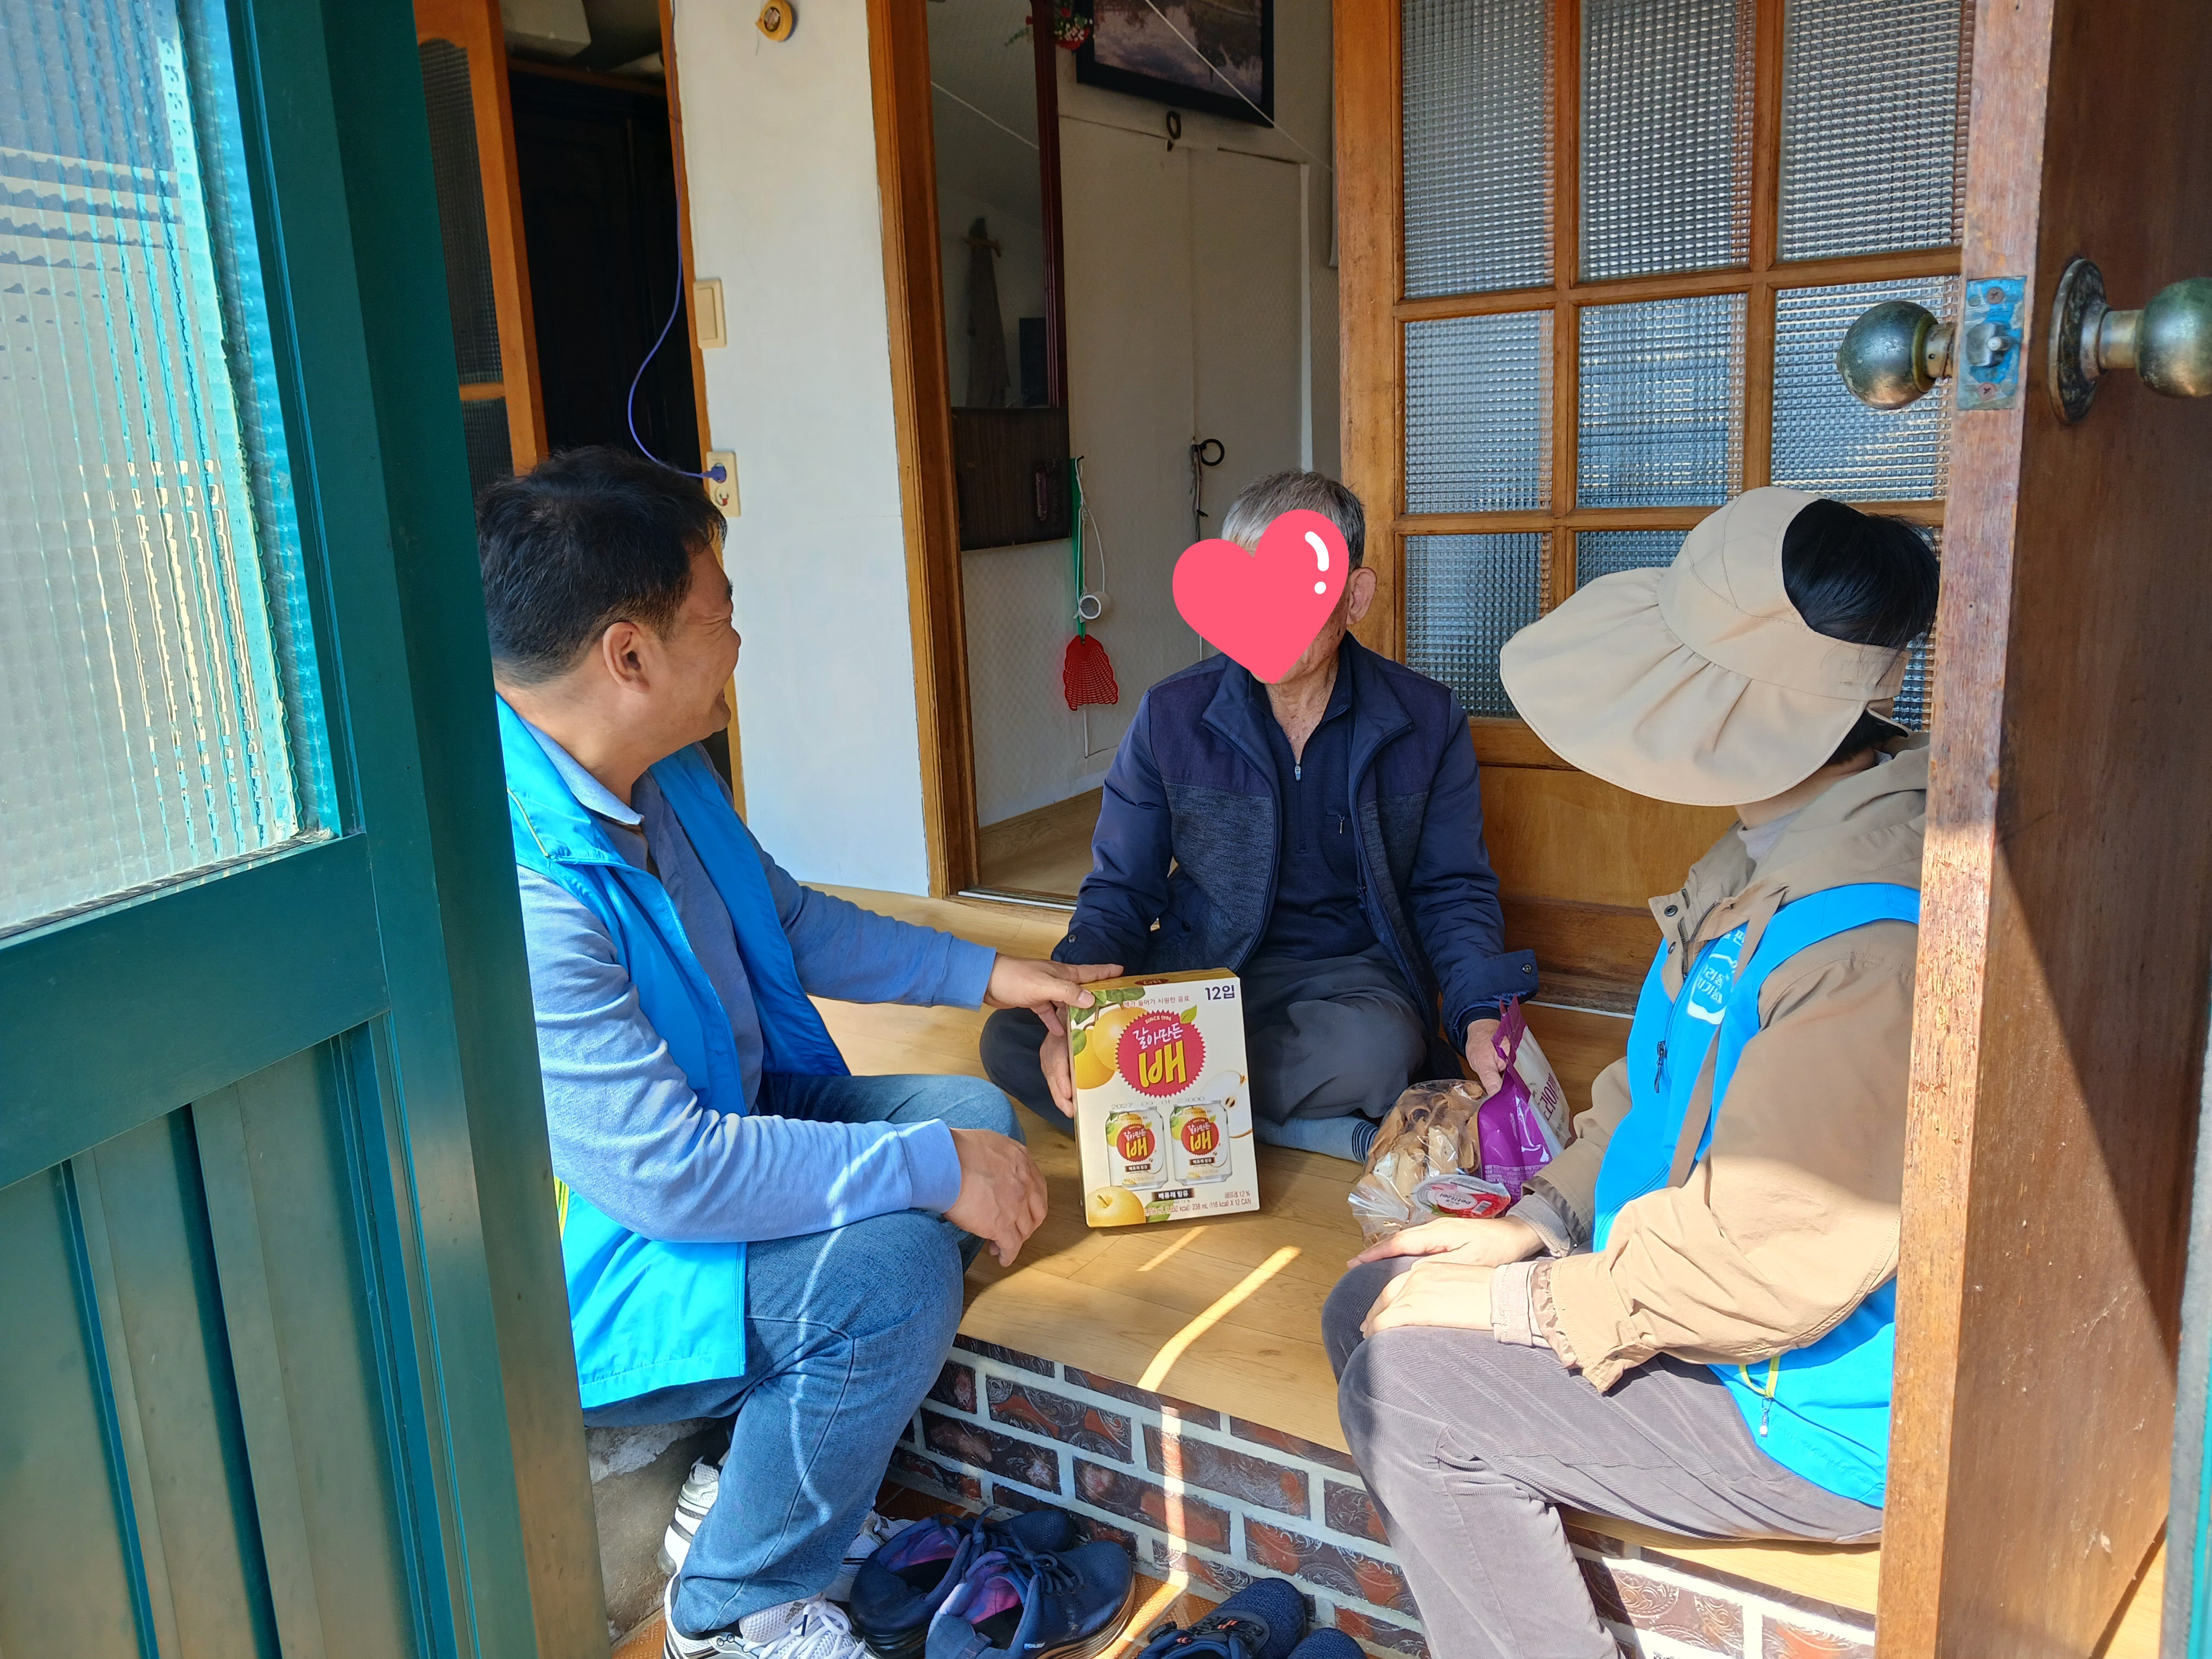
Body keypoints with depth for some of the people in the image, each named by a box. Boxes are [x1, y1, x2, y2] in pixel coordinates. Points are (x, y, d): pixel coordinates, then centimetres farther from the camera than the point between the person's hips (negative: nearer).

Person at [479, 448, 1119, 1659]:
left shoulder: (660, 776, -1)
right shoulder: (518, 885, -33)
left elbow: (792, 919, 15)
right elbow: (669, 1172, -33)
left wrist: (986, 972, 14)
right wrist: (934, 1168, -26)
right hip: (571, 1290, -9)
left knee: (975, 1117, 1)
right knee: (890, 1261, -28)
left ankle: (754, 1455, 9)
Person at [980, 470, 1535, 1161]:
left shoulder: (1428, 721, -3)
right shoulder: (1172, 716, -3)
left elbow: (1452, 891, 5)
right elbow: (1120, 891, 1)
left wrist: (1478, 1016, -15)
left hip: (1350, 971, -1)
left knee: (1376, 1049, -38)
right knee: (1012, 1041, -22)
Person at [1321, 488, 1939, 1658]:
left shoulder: (1870, 941, -31)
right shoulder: (1778, 850, 2)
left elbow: (1768, 1266, -28)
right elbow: (1657, 1083, 12)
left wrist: (1519, 1304, -17)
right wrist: (1537, 1224, 4)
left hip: (1829, 1414, -9)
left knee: (1408, 1388, -15)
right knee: (1372, 1305, 5)